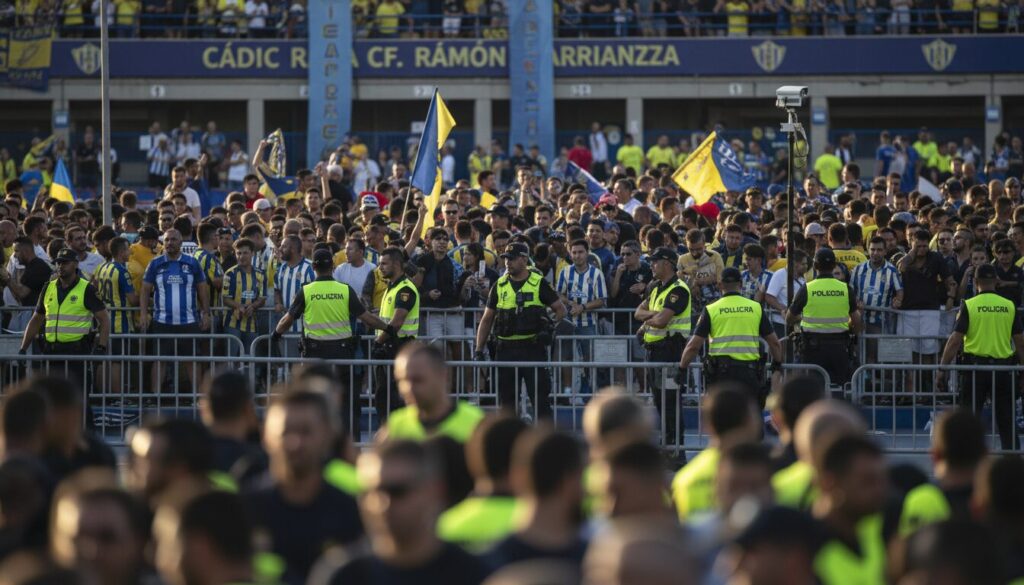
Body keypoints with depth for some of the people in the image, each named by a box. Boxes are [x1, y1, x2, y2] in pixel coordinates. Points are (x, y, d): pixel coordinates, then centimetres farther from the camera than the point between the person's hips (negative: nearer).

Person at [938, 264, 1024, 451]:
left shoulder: (968, 306, -6)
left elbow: (955, 340, -9)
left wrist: (942, 369, -5)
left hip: (976, 365, -2)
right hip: (1004, 366, 2)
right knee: (1006, 420, 10)